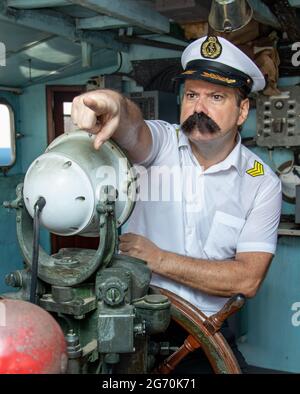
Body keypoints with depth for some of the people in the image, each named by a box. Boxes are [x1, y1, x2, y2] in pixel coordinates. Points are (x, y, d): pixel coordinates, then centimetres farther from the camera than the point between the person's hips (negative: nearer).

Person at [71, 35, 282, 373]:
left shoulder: (262, 183, -3)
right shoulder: (162, 142, -3)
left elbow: (248, 279, -10)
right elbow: (133, 130, -27)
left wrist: (157, 259, -14)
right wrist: (116, 107, -50)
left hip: (203, 328, 2)